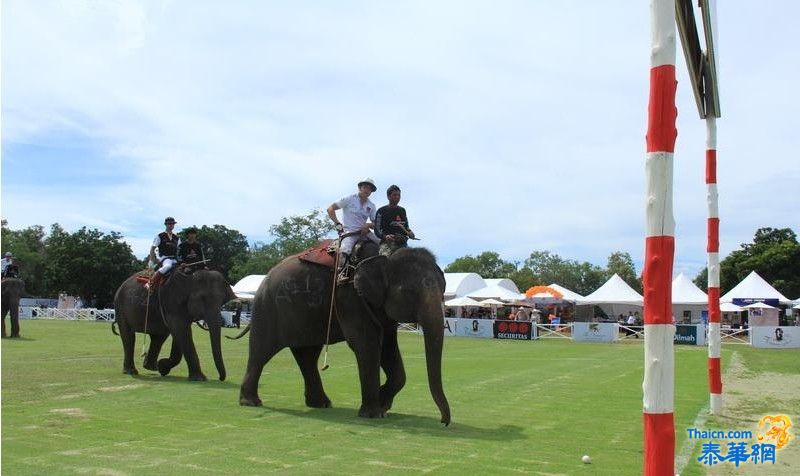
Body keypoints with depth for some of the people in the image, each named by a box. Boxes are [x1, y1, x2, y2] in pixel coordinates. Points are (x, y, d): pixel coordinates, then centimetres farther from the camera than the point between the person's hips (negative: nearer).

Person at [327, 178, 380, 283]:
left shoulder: (371, 205, 14)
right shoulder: (349, 199, 1)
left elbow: (375, 223, 14)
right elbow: (330, 209, -1)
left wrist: (368, 225, -9)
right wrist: (337, 223, -11)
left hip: (363, 232, 6)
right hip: (348, 232, -6)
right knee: (345, 249, -37)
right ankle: (342, 274, -38)